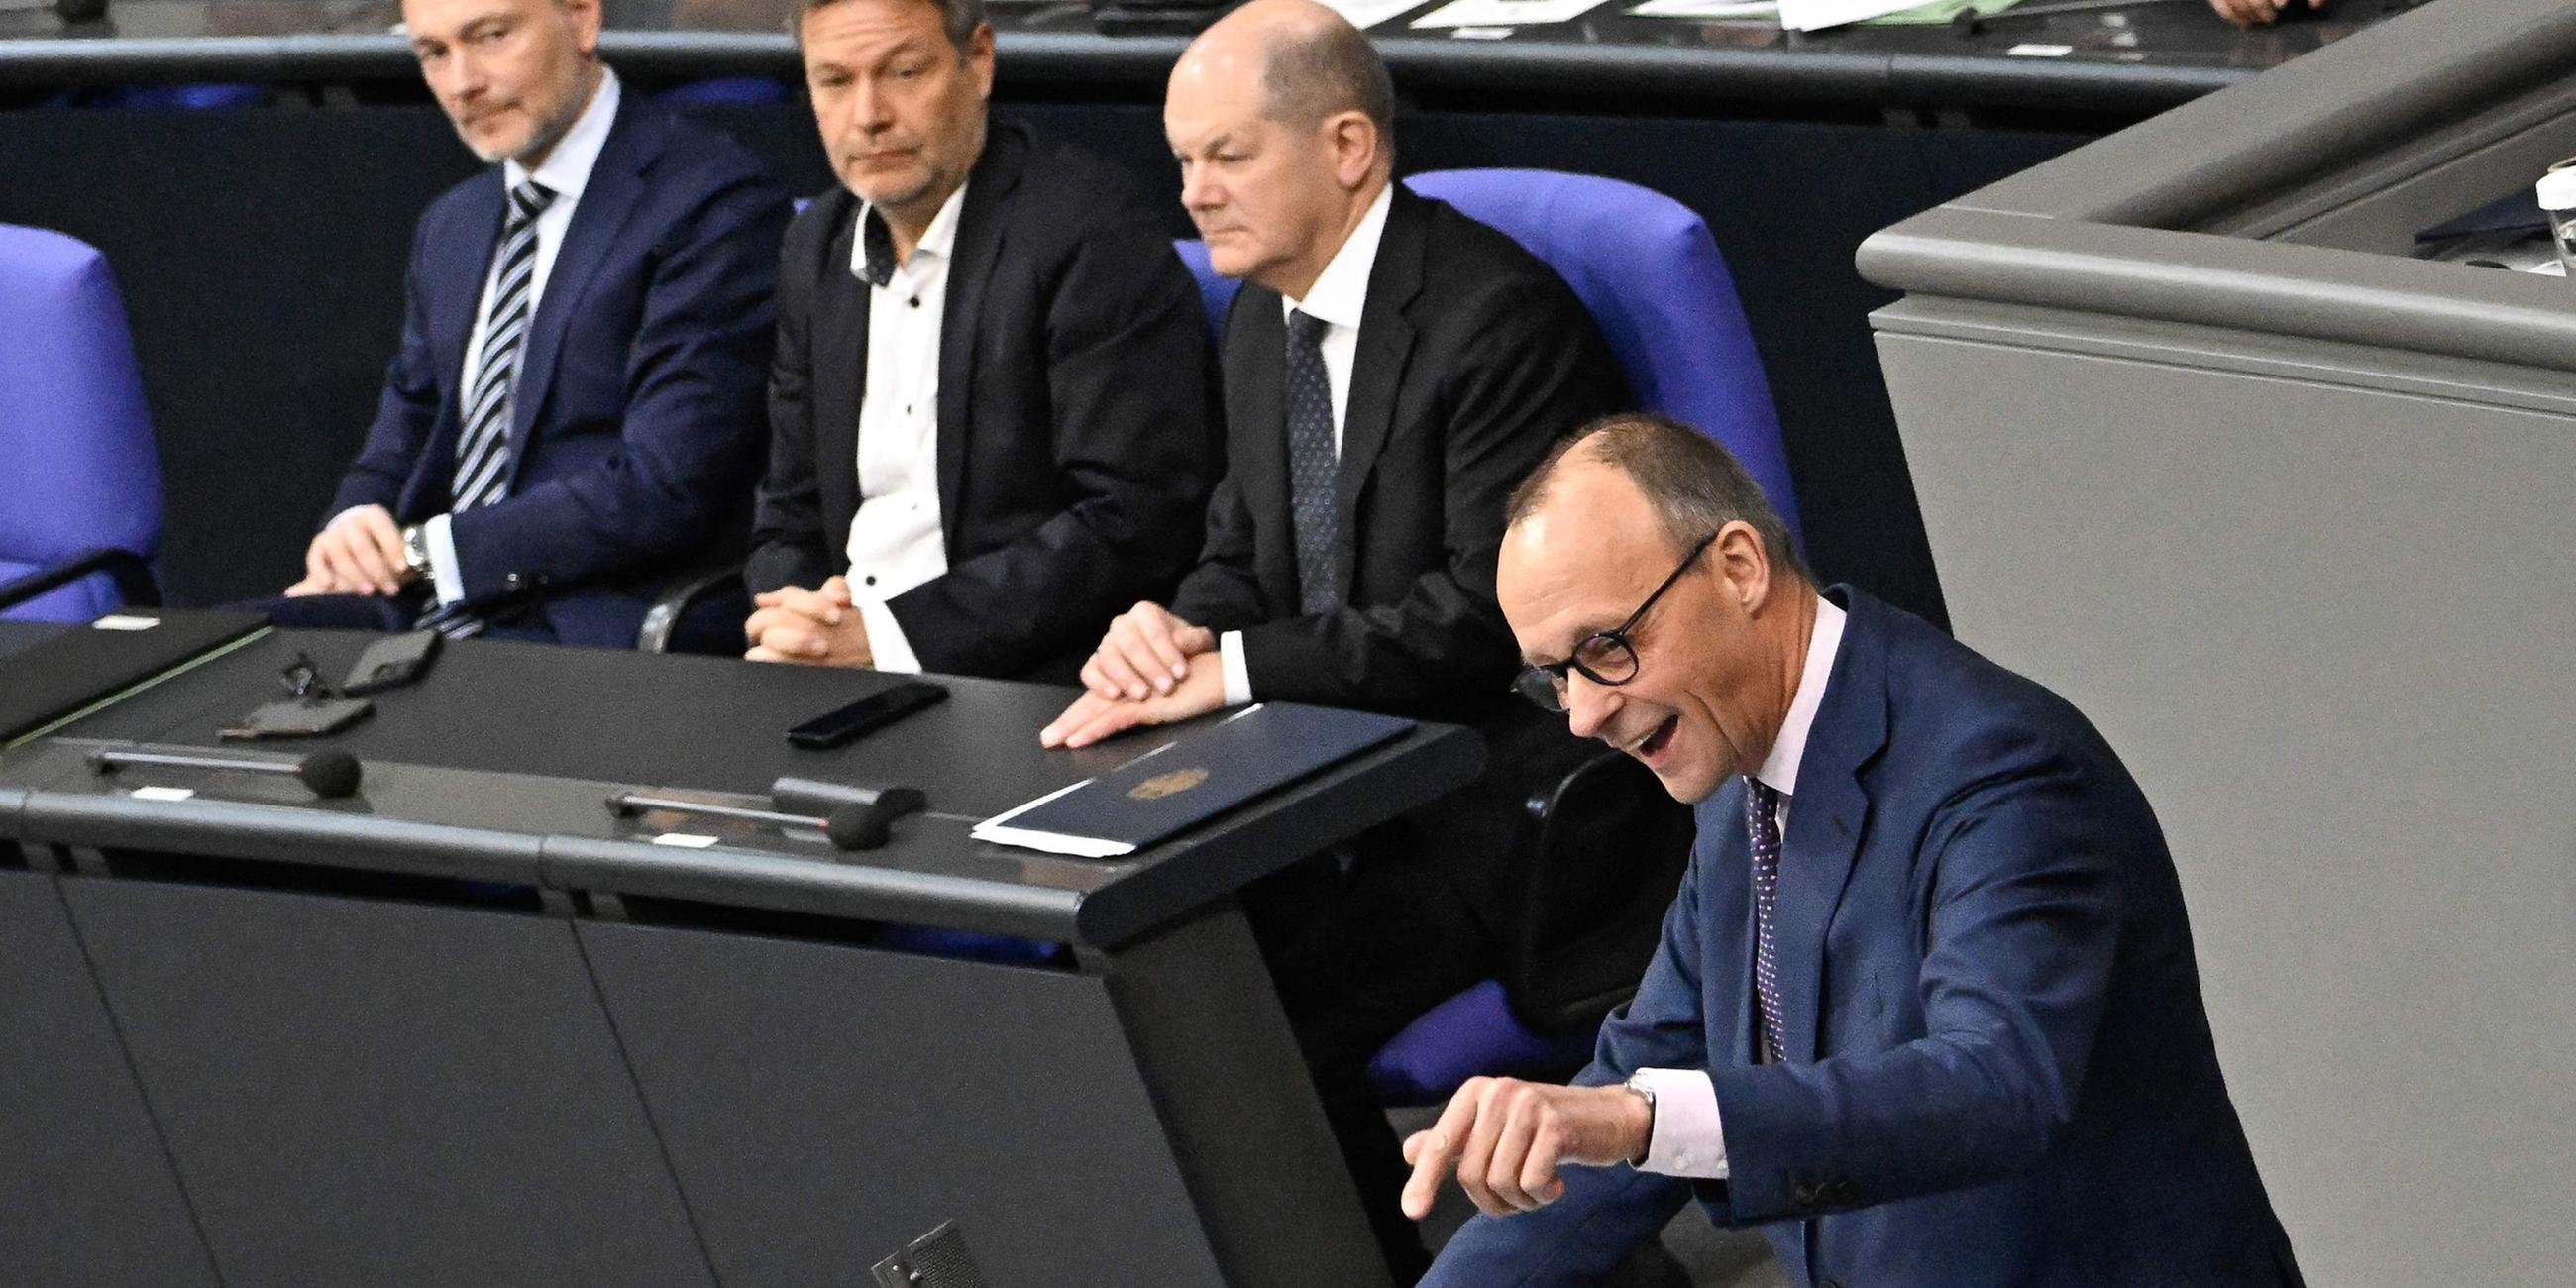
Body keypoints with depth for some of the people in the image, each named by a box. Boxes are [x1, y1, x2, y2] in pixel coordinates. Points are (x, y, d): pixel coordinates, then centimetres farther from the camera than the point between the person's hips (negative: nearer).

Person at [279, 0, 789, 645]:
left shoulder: (712, 201, -8)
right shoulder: (451, 227, 20)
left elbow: (663, 491, -16)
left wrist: (423, 551, -13)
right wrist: (354, 522, -3)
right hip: (429, 606, 7)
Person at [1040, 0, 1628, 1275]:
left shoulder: (1496, 317, -16)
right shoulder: (1265, 321, 12)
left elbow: (1486, 614, -22)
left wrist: (1232, 666, -24)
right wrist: (1164, 637, -7)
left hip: (1494, 805, -8)